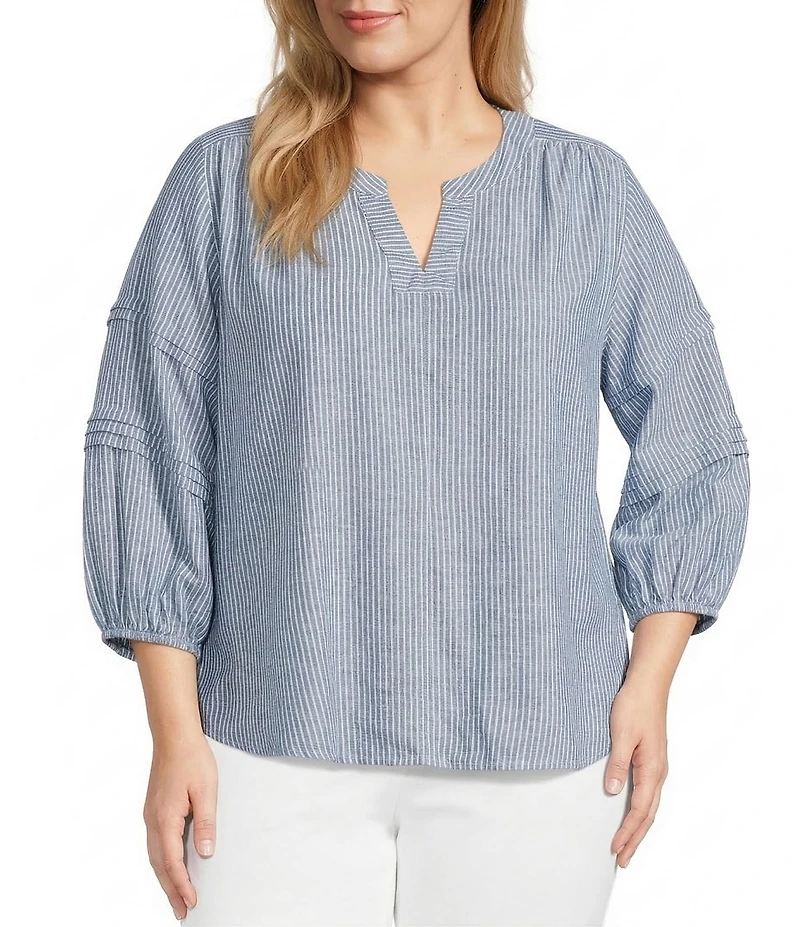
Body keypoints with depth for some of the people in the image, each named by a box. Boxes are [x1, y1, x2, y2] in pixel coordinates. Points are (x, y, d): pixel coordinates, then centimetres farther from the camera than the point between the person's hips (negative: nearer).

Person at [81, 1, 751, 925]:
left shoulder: (590, 190, 5)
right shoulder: (224, 180, 2)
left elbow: (693, 452, 11)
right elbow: (143, 448, 2)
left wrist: (649, 683, 2)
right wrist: (175, 733, -2)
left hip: (533, 758, 1)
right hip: (279, 748, 0)